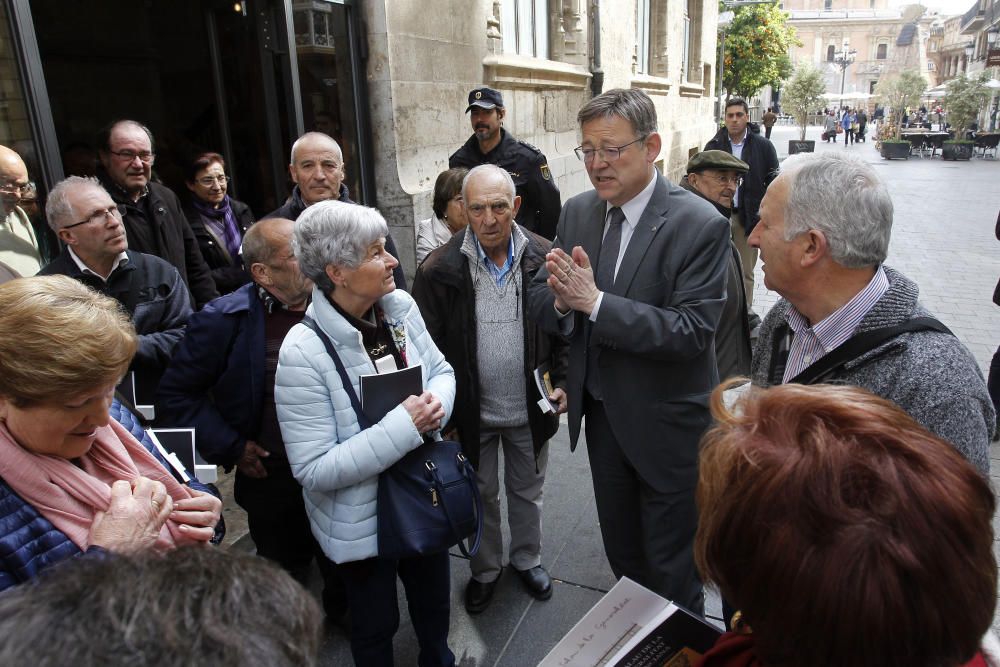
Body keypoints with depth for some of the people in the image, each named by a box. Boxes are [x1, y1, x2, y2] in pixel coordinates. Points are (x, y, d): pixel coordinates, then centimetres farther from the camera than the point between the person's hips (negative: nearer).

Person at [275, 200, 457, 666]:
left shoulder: (400, 307, -10)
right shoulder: (304, 353, -27)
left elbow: (441, 370, 4)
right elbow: (314, 470, -26)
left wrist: (436, 404, -19)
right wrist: (402, 426, -31)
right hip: (363, 521, -5)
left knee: (435, 603, 29)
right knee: (376, 626, 21)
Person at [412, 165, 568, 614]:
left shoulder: (544, 259, -9)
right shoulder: (440, 269, -14)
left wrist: (562, 382, -8)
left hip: (530, 408, 2)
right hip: (471, 411, -1)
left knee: (527, 492, 22)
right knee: (481, 495, 19)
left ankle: (527, 559, 47)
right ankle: (485, 569, 43)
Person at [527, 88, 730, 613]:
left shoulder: (700, 225, -20)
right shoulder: (578, 212, -1)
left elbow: (691, 331, -27)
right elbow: (538, 297, 2)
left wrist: (595, 301, -31)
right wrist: (562, 300, -22)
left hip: (666, 425, -5)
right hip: (601, 411, 6)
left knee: (671, 569, 15)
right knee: (621, 551, 26)